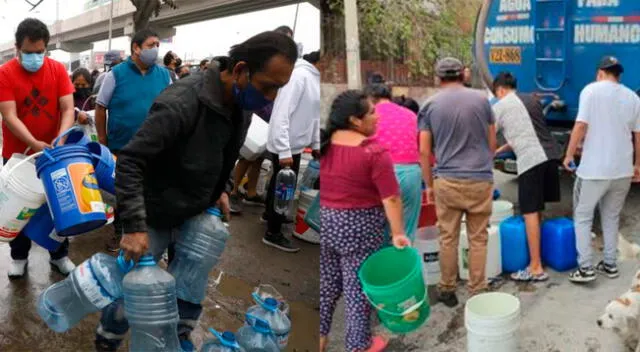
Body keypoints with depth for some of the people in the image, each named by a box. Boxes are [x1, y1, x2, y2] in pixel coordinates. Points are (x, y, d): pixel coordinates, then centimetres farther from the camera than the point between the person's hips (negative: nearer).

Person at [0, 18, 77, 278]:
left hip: (53, 152, 2)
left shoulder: (58, 70, -5)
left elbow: (68, 108, -9)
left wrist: (61, 138, -27)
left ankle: (60, 255, 23)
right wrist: (35, 144, -30)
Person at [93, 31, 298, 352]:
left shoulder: (243, 103, -7)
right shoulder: (180, 104, -32)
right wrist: (134, 226, -31)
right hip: (155, 218, -6)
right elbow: (129, 163, -29)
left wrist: (221, 189, 6)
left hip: (197, 216, 7)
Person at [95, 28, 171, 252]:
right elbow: (101, 107, -3)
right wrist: (103, 141, -3)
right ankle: (119, 231, 30)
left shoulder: (163, 75, 0)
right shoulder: (116, 74, -8)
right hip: (121, 148, -2)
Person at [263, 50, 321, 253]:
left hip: (295, 144, 9)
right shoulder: (300, 76, -23)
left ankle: (270, 214, 45)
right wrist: (284, 151, -27)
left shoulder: (314, 78, 6)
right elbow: (282, 115, -26)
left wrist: (316, 144, 12)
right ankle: (273, 234, 14)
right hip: (286, 146, -9)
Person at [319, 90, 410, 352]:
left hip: (325, 222, 6)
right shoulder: (374, 152, -17)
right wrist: (398, 233, -13)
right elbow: (390, 198, -18)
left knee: (326, 284, 18)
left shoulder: (324, 145, 0)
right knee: (358, 287, 8)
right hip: (359, 227, -5)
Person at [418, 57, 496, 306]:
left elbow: (424, 151, 0)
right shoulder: (481, 100, 3)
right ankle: (477, 292, 15)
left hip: (448, 181, 0)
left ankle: (448, 290, 20)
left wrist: (429, 185, 10)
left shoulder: (430, 105, 1)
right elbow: (492, 143, 9)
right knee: (478, 239, 8)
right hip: (481, 180, 0)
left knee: (448, 238, 10)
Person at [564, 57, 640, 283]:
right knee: (611, 217, 19)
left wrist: (569, 155, -4)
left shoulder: (592, 90, -6)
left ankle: (586, 268, 2)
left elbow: (581, 126, -14)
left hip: (594, 169, -5)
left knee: (582, 217, 6)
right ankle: (610, 265, 24)